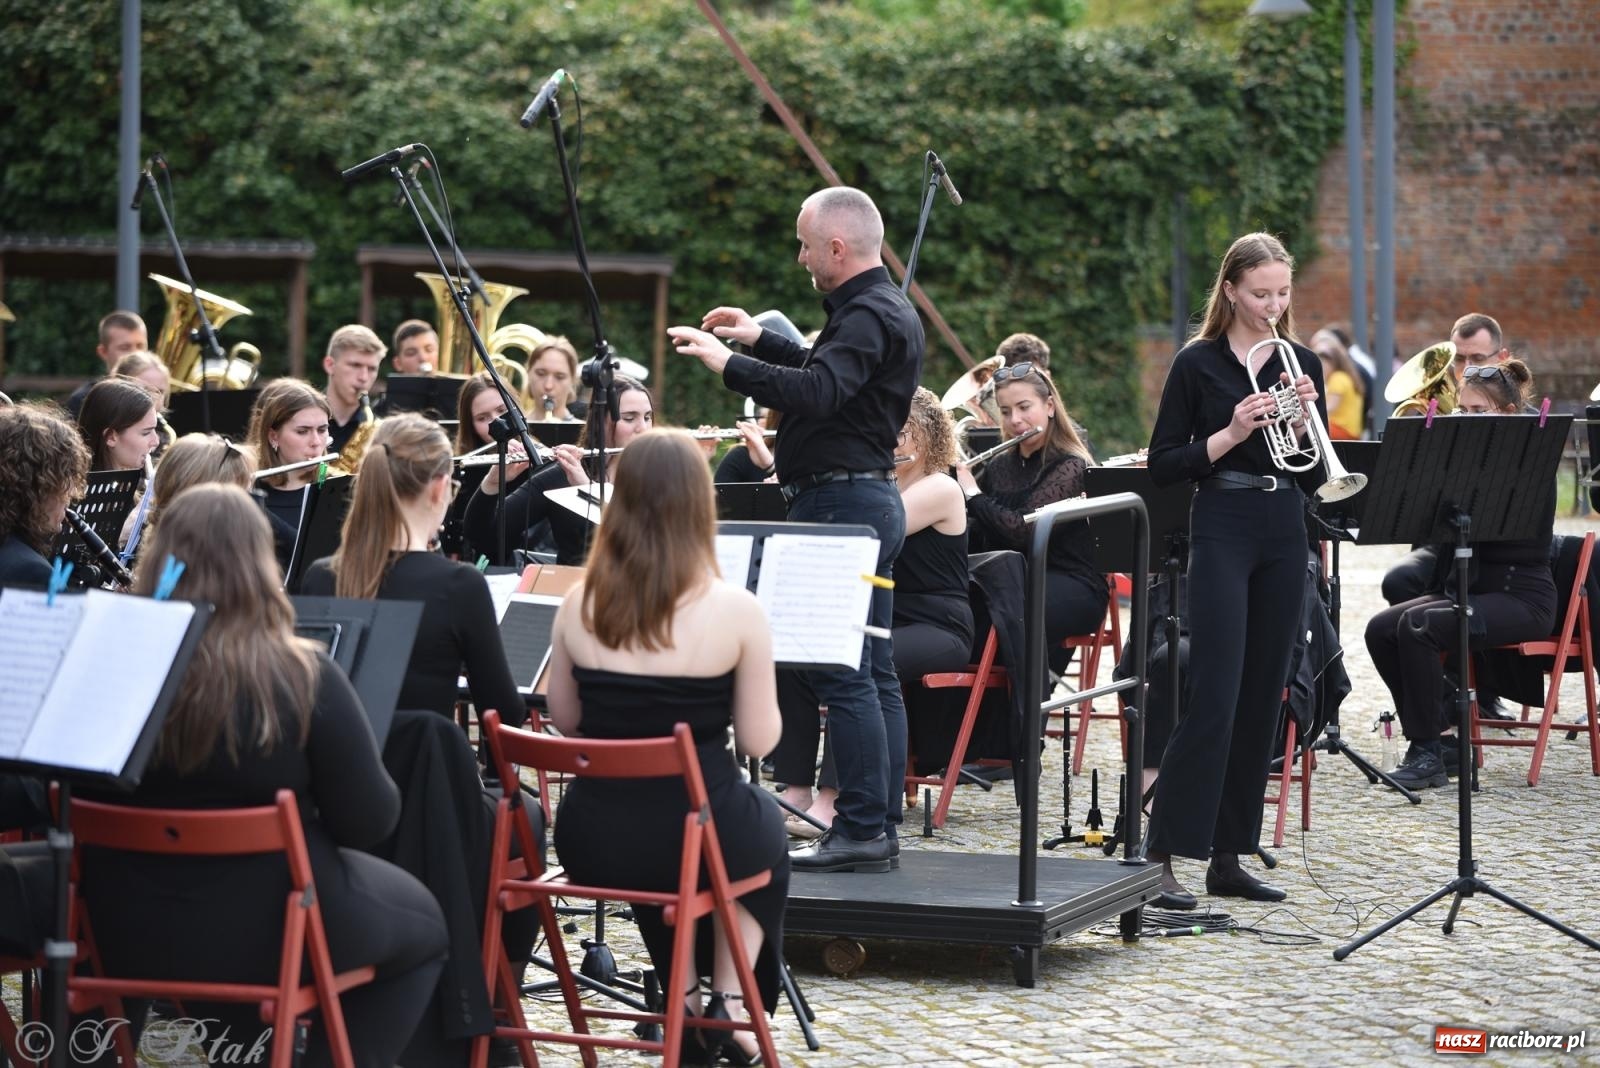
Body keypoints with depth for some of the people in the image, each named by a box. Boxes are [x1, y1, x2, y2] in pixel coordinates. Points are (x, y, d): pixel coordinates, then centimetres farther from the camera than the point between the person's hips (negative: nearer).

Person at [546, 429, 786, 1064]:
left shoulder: (580, 605, -4)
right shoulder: (734, 611, -14)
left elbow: (566, 721, 8)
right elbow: (758, 741, -7)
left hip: (591, 842, 3)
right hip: (699, 835, -3)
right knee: (766, 829, 34)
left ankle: (682, 1000, 35)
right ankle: (728, 1001, 23)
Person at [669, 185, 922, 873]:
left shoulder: (869, 315, -16)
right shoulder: (886, 309, 17)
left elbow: (817, 393, -31)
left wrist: (728, 364, -27)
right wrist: (761, 339, 30)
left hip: (842, 500, -11)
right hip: (870, 499, 11)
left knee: (841, 673, -10)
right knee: (873, 671, 11)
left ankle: (862, 829, -9)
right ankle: (880, 826, 14)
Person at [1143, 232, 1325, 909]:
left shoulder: (1301, 364, 11)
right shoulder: (1199, 363, -2)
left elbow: (1313, 476, 10)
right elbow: (1162, 466, -4)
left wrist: (1302, 421, -8)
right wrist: (1232, 433, -17)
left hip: (1284, 534, 5)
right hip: (1223, 529, -5)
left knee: (1262, 699, 6)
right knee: (1214, 697, -13)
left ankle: (1228, 857, 12)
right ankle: (1162, 855, -11)